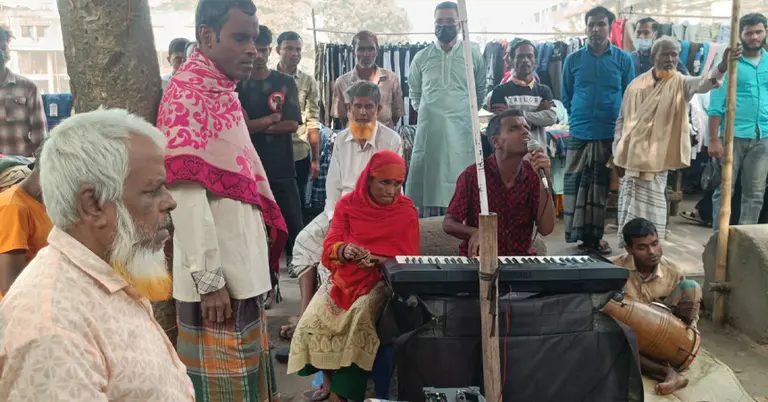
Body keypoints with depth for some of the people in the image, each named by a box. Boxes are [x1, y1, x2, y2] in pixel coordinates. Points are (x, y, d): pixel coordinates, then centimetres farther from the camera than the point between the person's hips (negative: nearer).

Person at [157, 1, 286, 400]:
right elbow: (187, 192, -21)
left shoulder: (222, 91, 13)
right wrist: (209, 278, -21)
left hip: (243, 266, 9)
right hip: (217, 275, -9)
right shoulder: (186, 95, -15)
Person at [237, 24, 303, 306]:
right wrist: (272, 118, -10)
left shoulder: (285, 83, 5)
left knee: (294, 228, 0)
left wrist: (254, 125, -9)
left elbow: (293, 125, -7)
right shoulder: (237, 85, 4)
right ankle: (269, 285, 18)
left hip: (282, 169, 0)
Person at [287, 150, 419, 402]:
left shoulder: (407, 212, 0)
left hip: (381, 279, -2)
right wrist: (344, 250, -25)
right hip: (345, 276, 2)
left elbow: (409, 259, -2)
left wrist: (380, 260, -21)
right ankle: (329, 378, -1)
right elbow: (329, 247, -1)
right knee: (312, 320, -22)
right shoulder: (347, 204, 3)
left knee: (361, 316, -32)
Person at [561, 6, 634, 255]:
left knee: (602, 187, 7)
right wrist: (579, 118, 8)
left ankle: (596, 235, 18)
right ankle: (582, 236, 10)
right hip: (579, 134, 0)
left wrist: (622, 125, 2)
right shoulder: (573, 60, 4)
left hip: (611, 134, 0)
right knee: (576, 186, 0)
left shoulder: (623, 59, 3)